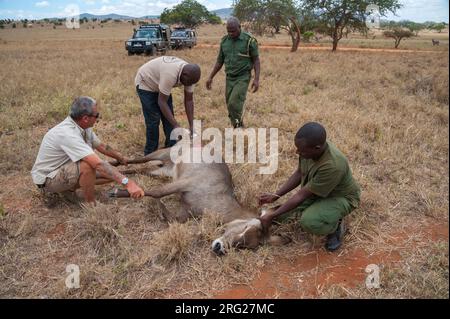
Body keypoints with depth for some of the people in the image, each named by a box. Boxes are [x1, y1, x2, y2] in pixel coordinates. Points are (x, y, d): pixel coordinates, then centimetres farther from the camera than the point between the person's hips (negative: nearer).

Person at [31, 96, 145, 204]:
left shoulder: (83, 127, -7)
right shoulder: (68, 134, -34)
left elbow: (101, 146, 12)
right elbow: (98, 164, -43)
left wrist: (122, 159, 22)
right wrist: (127, 182, -47)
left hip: (66, 170, 9)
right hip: (48, 178, -9)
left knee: (112, 173, -1)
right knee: (88, 165, -35)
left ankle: (68, 187, 9)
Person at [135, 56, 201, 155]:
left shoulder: (189, 74, -18)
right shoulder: (170, 74, -41)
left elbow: (189, 100, -12)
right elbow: (162, 102, -35)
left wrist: (191, 126, -16)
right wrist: (176, 125, -36)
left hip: (160, 84, 7)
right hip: (146, 83, -7)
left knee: (169, 116, 2)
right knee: (153, 119, -10)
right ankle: (150, 154, 3)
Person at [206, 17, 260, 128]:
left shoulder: (249, 40, -11)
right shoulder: (224, 41, 3)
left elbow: (256, 60, -7)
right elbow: (220, 61, 11)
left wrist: (256, 79, -17)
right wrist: (210, 77, 6)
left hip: (243, 78, -5)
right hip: (229, 78, 5)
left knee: (234, 104, -20)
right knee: (231, 107, 5)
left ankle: (238, 126, 2)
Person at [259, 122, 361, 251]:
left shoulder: (332, 166, -40)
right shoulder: (310, 146, -21)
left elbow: (302, 195, -31)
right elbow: (299, 173, -1)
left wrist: (271, 216, -23)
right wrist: (275, 195, -5)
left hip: (340, 197, -7)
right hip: (315, 191, 7)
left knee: (309, 222, -33)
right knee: (282, 213, -5)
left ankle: (335, 226, -2)